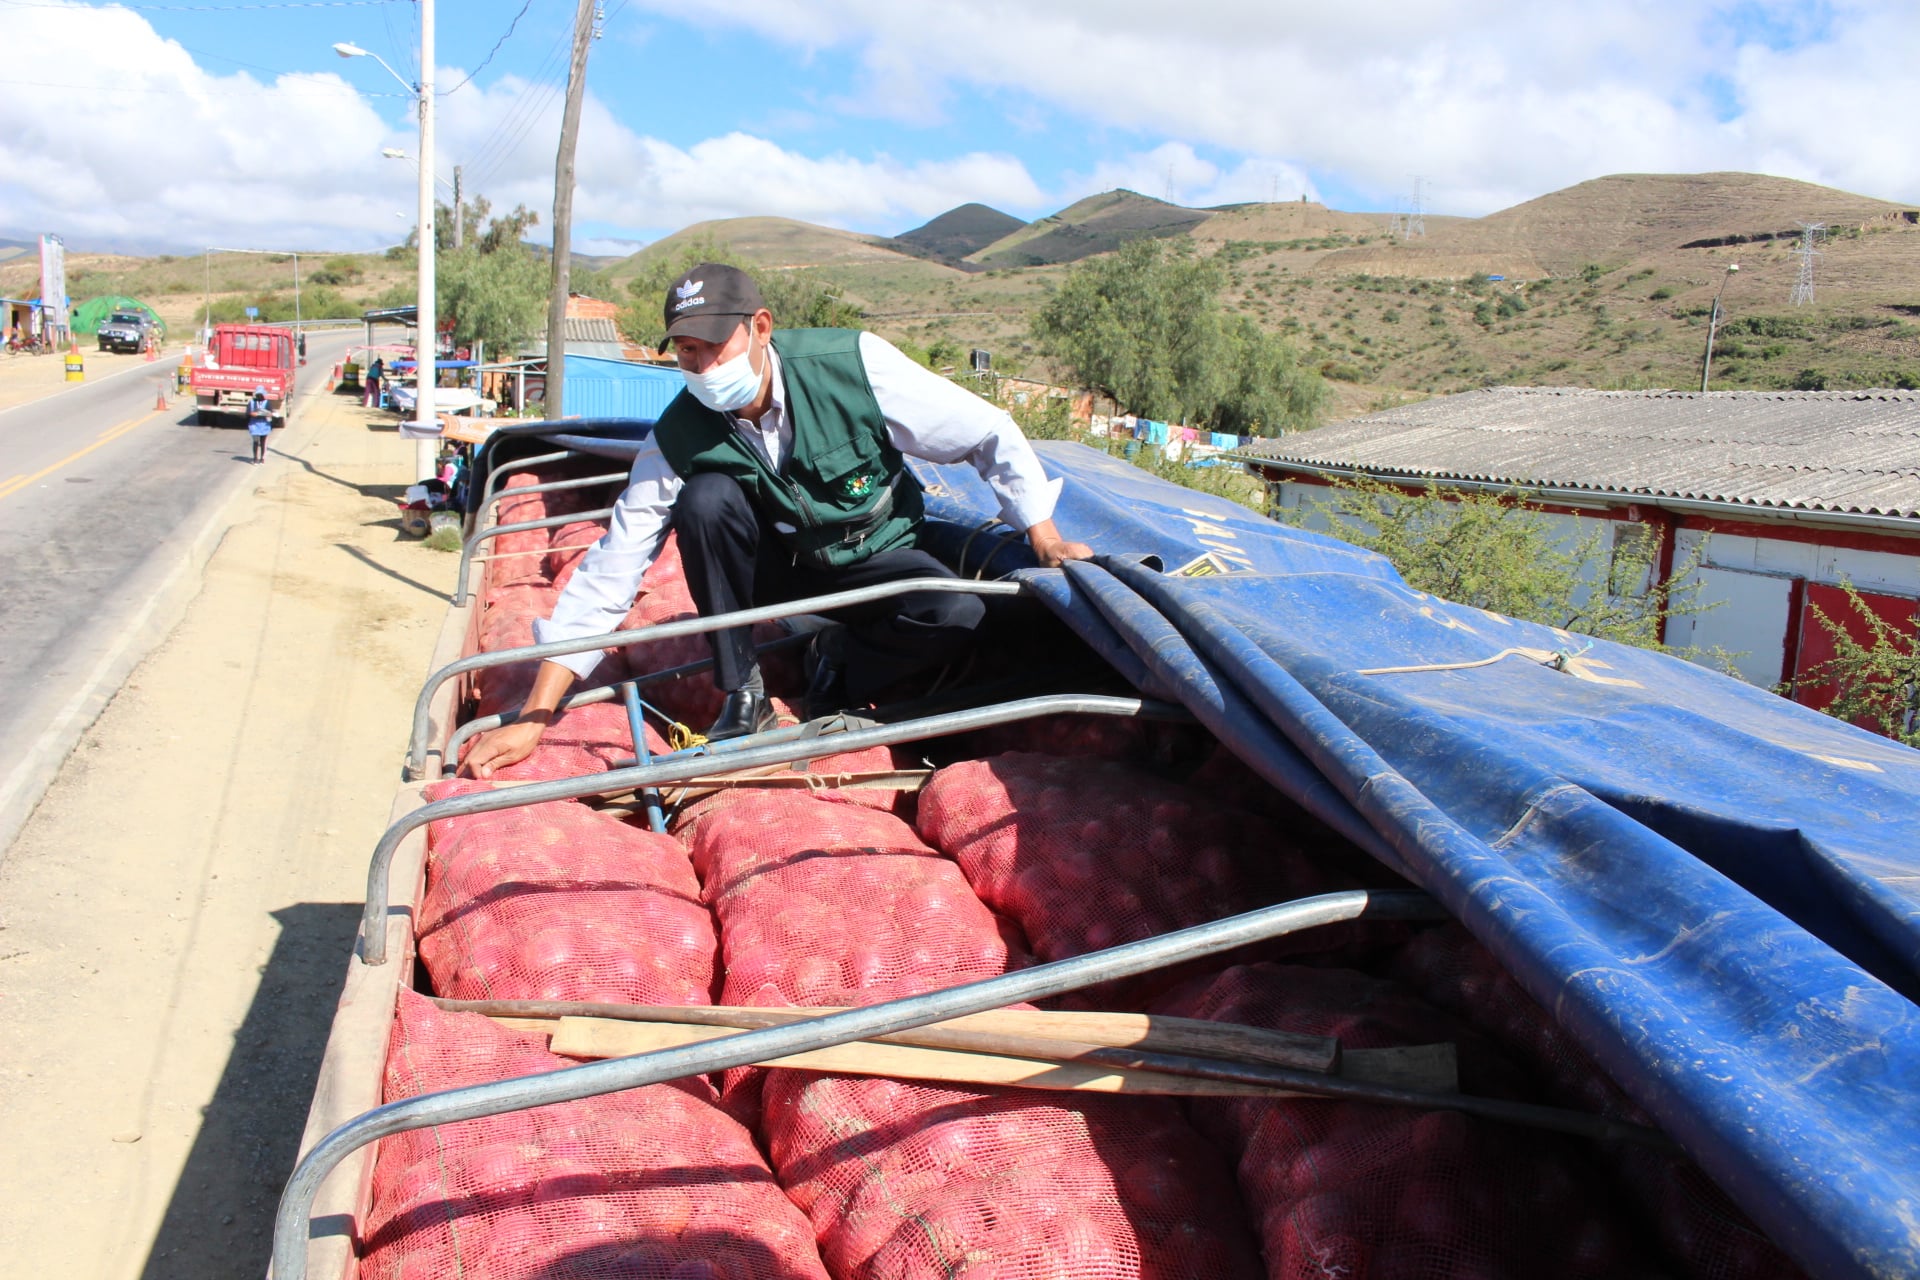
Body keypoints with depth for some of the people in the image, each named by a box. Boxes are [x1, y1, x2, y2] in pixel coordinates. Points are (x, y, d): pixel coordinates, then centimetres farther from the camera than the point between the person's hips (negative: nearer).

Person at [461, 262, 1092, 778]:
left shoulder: (852, 363, -26)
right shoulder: (680, 436, -21)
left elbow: (989, 433, -15)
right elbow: (608, 572, -21)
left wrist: (1045, 538, -12)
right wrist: (533, 717, -25)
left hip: (873, 558, 0)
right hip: (773, 563, 1)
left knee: (958, 615, -31)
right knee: (707, 495, -28)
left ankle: (835, 667, 1)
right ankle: (742, 695, -12)